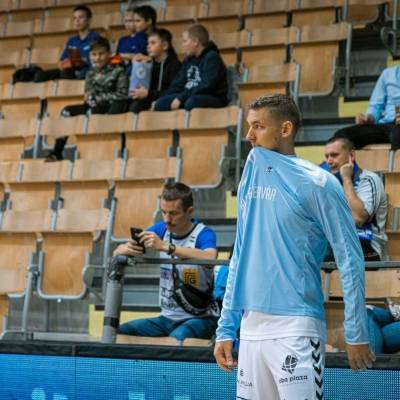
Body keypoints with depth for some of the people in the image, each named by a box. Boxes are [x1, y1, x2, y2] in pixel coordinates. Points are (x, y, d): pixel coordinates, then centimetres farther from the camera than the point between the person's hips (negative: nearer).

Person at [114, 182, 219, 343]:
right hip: (168, 317, 5)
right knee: (118, 333, -14)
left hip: (200, 317, -5)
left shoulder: (203, 234, -10)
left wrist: (166, 247, -39)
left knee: (177, 337, -36)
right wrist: (125, 249, -22)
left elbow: (210, 258, -35)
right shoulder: (162, 229, 5)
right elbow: (118, 252, 4)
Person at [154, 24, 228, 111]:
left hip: (214, 99, -8)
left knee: (191, 102, -38)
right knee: (161, 103, -11)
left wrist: (181, 98, -23)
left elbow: (206, 86, -21)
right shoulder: (189, 60, 16)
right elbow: (178, 84, 17)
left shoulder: (212, 58, -10)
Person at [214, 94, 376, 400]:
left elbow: (350, 260, -5)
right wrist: (226, 328, 14)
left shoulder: (316, 184, -6)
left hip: (295, 328, -6)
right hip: (251, 327, 6)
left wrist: (357, 334, -8)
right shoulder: (250, 182, 13)